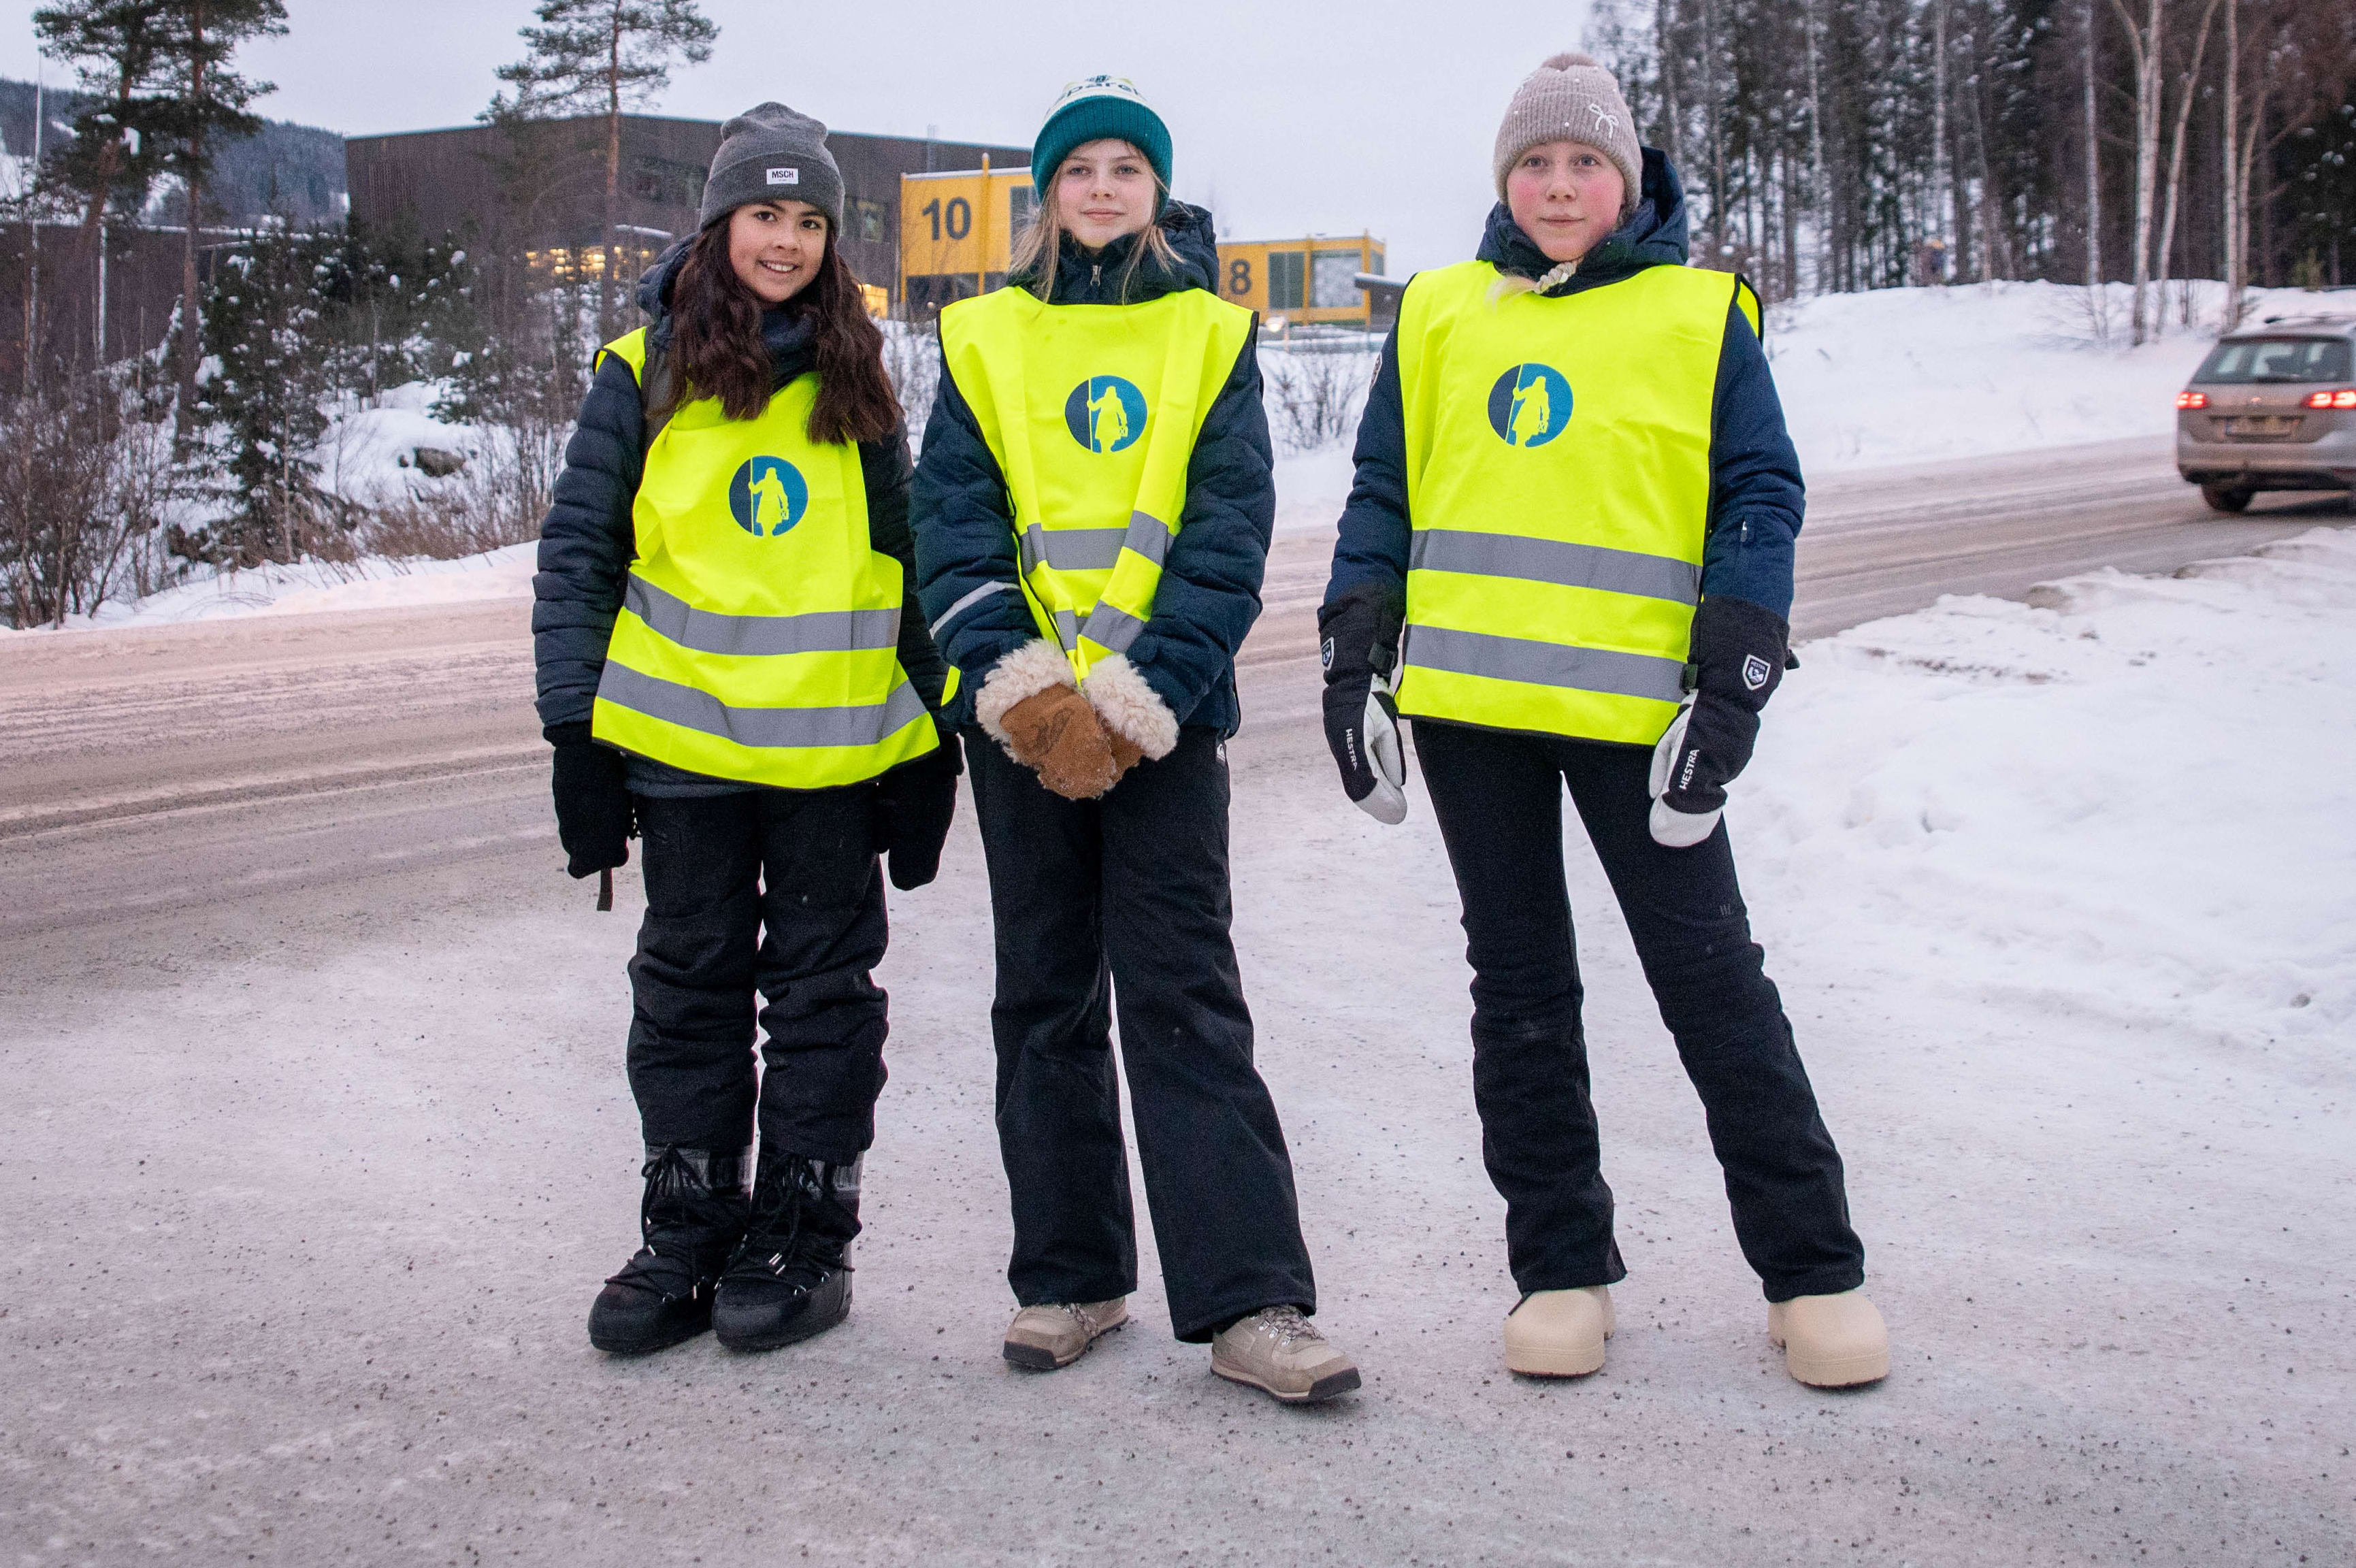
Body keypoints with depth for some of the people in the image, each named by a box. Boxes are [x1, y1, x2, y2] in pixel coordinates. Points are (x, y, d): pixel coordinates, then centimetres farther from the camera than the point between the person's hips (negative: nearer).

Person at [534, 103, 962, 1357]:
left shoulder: (855, 380, 8)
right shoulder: (645, 372, 2)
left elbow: (907, 554, 12)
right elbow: (578, 553, 3)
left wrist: (931, 736, 8)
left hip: (839, 740, 1)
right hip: (685, 737, 0)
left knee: (824, 988, 5)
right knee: (690, 986, 8)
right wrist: (575, 729, -3)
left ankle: (805, 1241, 15)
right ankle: (687, 1238, 18)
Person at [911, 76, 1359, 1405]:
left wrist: (1136, 697, -14)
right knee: (1049, 999, 8)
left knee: (1184, 996, -7)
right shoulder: (984, 341, 10)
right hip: (1021, 721, 2)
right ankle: (1070, 1279, 18)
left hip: (1169, 716, -2)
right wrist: (1022, 686, -14)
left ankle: (1252, 1302, -6)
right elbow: (954, 531, 1)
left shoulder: (1212, 337, 6)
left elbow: (1229, 538, -2)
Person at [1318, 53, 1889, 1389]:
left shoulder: (1703, 316, 5)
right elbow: (1384, 494, 13)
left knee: (1712, 976, 0)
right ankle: (1562, 1268, 20)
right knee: (1519, 984, 9)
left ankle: (1815, 1270, 11)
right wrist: (1355, 663, 5)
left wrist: (1733, 689, -8)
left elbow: (1761, 500, 1)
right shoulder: (1440, 315, 12)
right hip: (1466, 697, 3)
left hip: (1634, 702, -3)